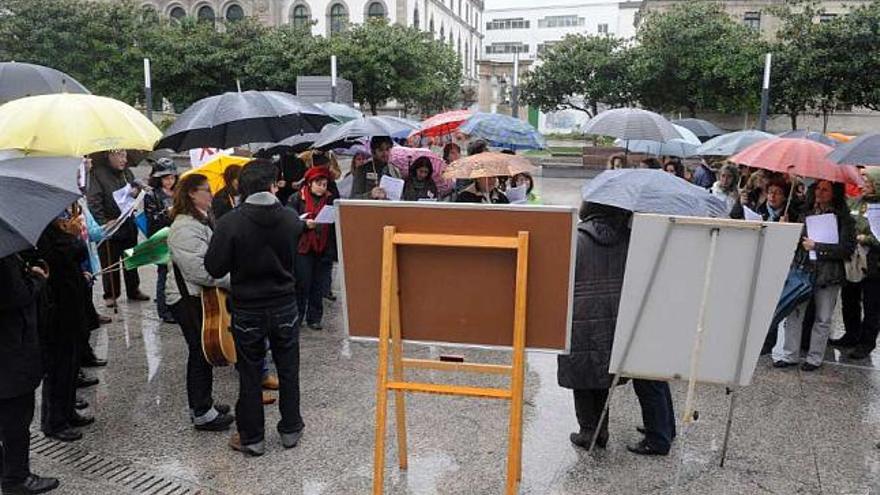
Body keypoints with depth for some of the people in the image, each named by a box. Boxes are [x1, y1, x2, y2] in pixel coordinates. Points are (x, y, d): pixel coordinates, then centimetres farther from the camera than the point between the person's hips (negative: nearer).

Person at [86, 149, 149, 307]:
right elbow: (94, 202, -15)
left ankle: (133, 290, 29)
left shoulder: (127, 172, 7)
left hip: (128, 224, 6)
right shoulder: (98, 174, -12)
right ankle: (110, 295, 15)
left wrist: (136, 190, -1)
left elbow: (136, 185, 24)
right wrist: (103, 223, -22)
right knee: (110, 263, 3)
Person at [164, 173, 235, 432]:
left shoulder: (199, 221, 13)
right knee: (200, 352, -1)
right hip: (189, 300, -10)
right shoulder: (184, 228, -21)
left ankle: (203, 403, 31)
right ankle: (202, 413, 11)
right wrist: (233, 279, -24)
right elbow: (198, 269, -29)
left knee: (205, 350, 17)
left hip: (202, 297, 10)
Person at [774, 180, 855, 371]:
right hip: (803, 269, 3)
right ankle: (790, 355, 13)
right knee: (794, 313, 2)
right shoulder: (806, 212, 7)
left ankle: (815, 358, 21)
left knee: (822, 319, 8)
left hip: (828, 274, -3)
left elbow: (848, 248, -11)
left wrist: (816, 246, -13)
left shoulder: (843, 217, -5)